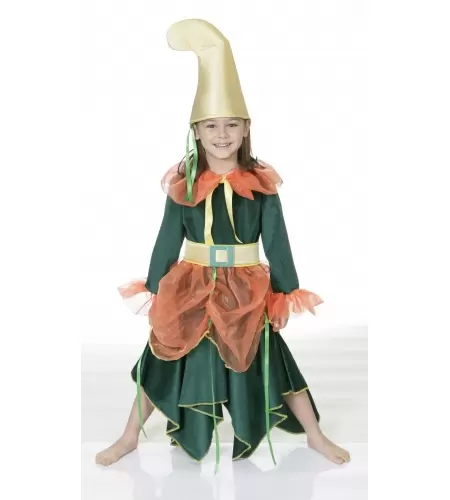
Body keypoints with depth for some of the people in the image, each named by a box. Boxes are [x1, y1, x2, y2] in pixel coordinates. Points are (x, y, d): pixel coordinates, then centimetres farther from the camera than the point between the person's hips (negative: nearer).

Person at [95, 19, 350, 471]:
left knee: (271, 362, 9)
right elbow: (167, 242, 1)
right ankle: (129, 438, 32)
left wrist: (288, 295, -1)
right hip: (192, 292, 1)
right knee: (160, 364, 10)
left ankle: (315, 436, 31)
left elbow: (277, 244, -2)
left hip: (247, 294, -1)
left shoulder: (262, 184, -7)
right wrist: (153, 293, 4)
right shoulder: (183, 183, -5)